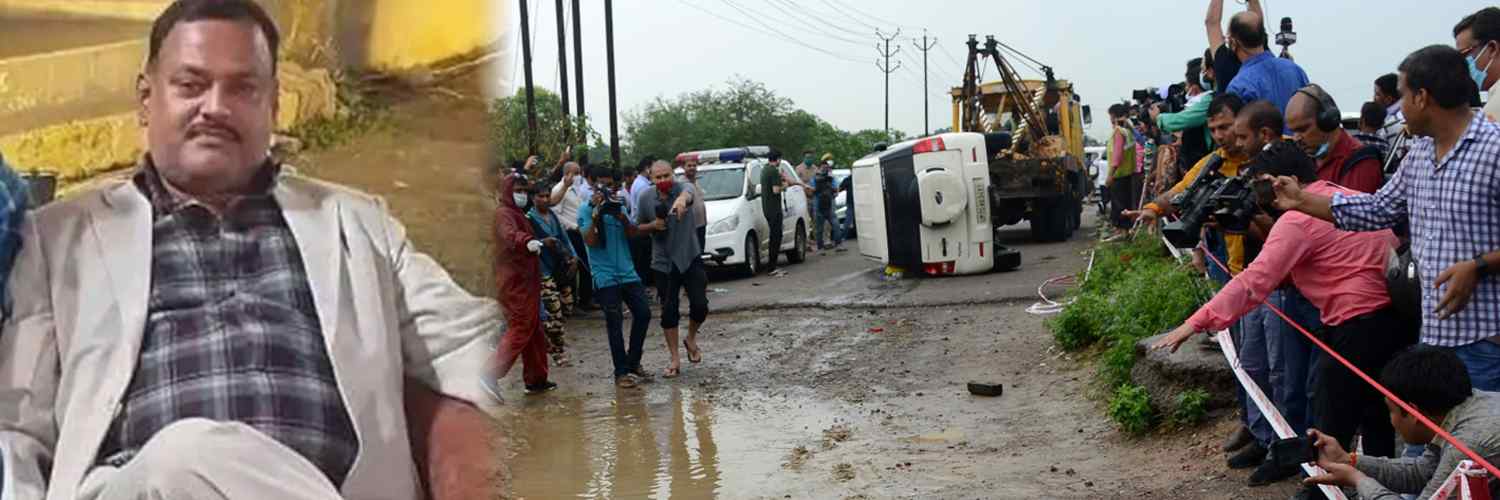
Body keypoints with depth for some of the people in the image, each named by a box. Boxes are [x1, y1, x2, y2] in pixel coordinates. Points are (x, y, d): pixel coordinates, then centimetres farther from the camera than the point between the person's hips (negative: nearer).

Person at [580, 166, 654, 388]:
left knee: (643, 313, 2)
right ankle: (621, 372, 1)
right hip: (605, 276, -5)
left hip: (627, 272, 5)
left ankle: (633, 363, 17)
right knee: (614, 321, -5)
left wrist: (621, 215, -13)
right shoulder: (586, 210, -1)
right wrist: (596, 214, -18)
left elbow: (633, 234, 3)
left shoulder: (619, 205, 15)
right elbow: (590, 241, -12)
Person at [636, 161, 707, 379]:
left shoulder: (681, 189, -13)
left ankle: (691, 339, 24)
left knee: (700, 305, -7)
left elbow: (689, 194, -39)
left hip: (690, 258, -2)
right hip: (664, 263, 2)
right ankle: (675, 359, 14)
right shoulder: (646, 199, -2)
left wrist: (682, 199, -64)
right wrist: (652, 225, -12)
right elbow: (638, 227, 11)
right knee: (669, 311, 3)